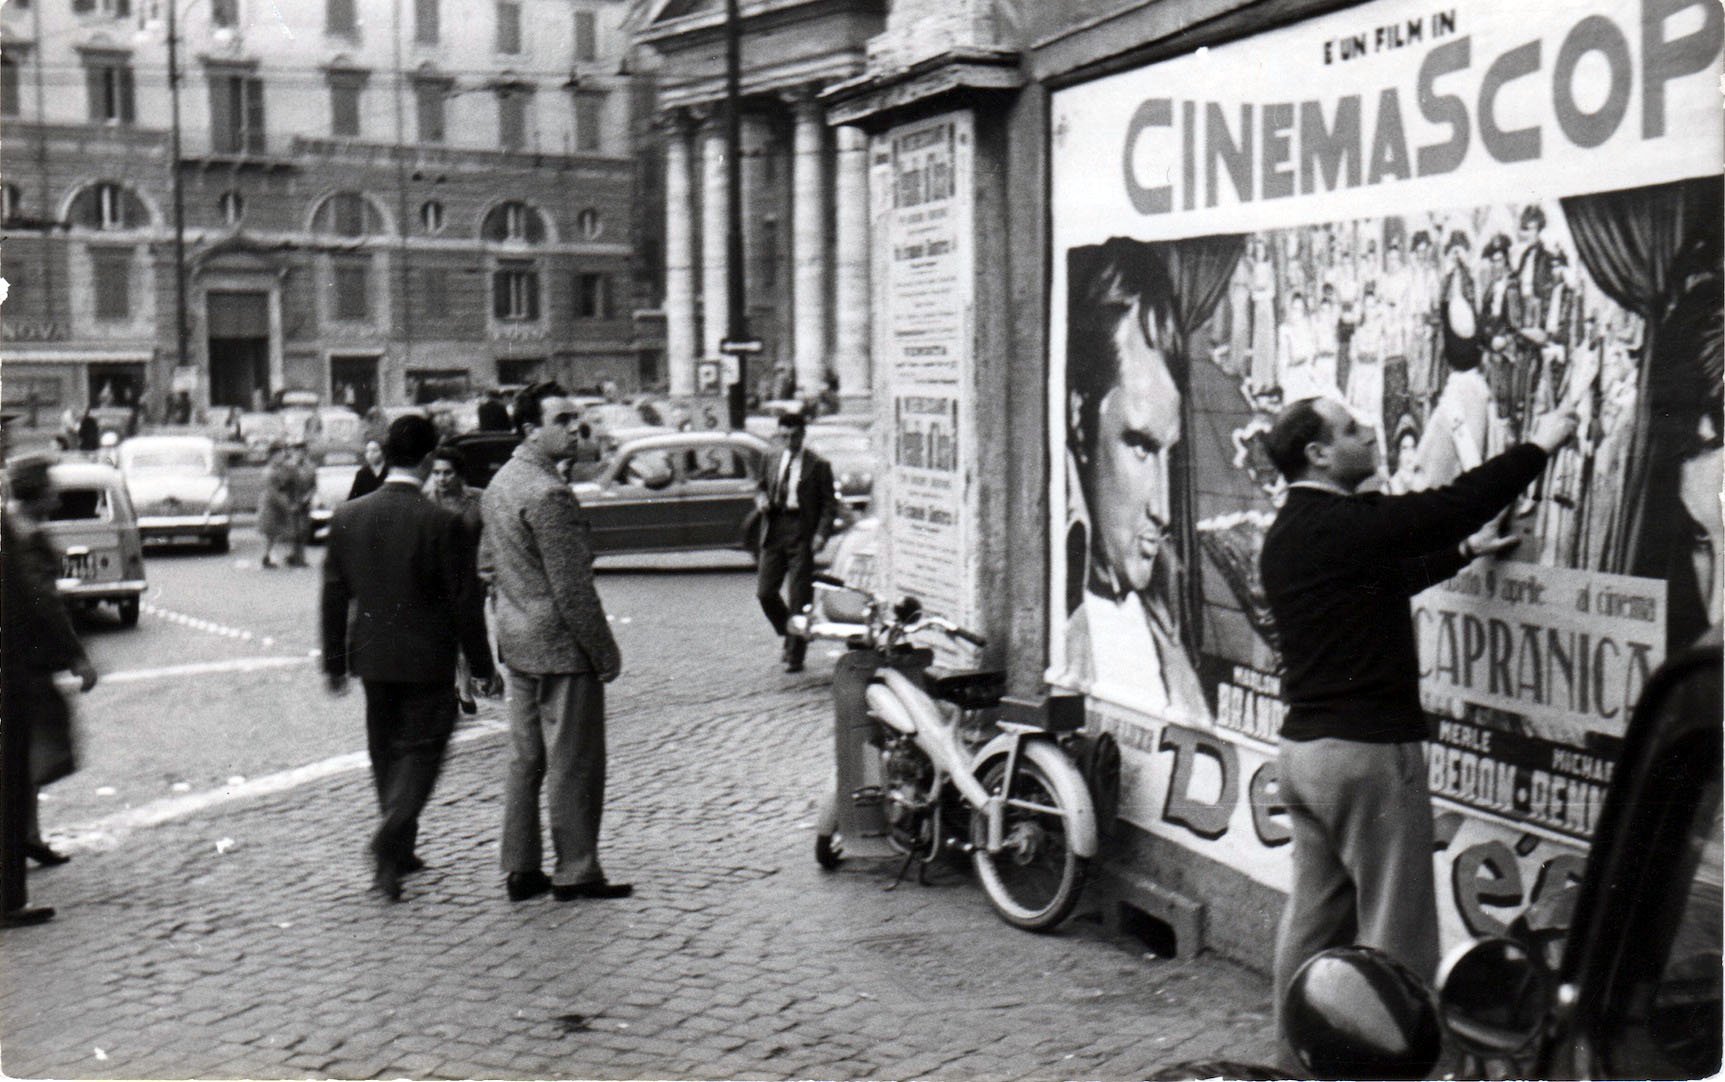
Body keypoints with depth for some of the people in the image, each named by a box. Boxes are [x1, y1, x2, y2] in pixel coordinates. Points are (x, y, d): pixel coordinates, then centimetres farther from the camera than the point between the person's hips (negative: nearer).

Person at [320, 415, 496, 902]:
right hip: (427, 658, -5)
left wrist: (335, 661, 13)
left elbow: (334, 595, 5)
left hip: (373, 657, 5)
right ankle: (388, 844, -13)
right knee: (420, 751, 4)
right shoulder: (442, 523, -15)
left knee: (386, 754, 17)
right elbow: (464, 601, -11)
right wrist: (481, 664, -1)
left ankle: (399, 852, 26)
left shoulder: (347, 517, -1)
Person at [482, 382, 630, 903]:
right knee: (574, 763, 0)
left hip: (517, 643, 10)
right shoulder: (548, 494, -20)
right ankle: (575, 873, 7)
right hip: (560, 645, -10)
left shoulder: (500, 483, 11)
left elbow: (491, 564, 18)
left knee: (525, 758, 14)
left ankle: (520, 870, 20)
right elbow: (572, 586, -21)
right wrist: (605, 651, -14)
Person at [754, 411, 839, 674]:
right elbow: (762, 488, 25)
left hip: (802, 535, -5)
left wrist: (822, 533, -15)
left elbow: (829, 503, -2)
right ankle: (789, 636, 27)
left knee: (799, 597, -2)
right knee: (765, 592, 2)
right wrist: (761, 499, 0)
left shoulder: (818, 465, -1)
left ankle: (795, 656, 7)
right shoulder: (772, 462, 13)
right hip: (774, 531, 5)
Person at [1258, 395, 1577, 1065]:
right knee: (1396, 930, 0)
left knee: (1313, 913, 16)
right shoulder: (1346, 524, -17)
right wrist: (1539, 445, -3)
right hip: (1368, 749, -9)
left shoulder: (1285, 536, 12)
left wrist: (1464, 551, 31)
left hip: (1303, 746, 9)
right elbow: (1457, 503, -17)